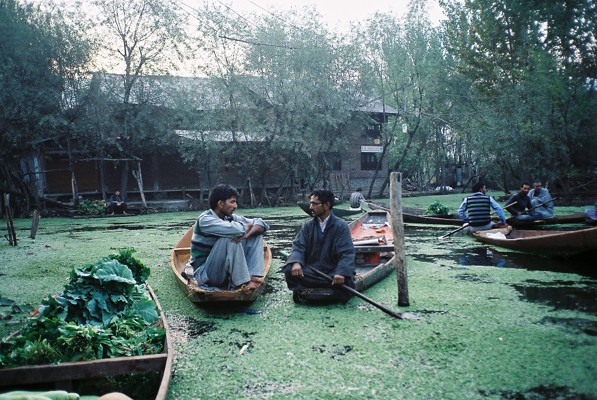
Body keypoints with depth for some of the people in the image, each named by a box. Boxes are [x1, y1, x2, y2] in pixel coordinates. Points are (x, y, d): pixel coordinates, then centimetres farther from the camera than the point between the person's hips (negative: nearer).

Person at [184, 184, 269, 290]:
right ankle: (242, 283, -23)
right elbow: (235, 229, -35)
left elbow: (262, 223, 0)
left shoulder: (231, 218, 2)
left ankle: (253, 275, -18)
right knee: (230, 238, -31)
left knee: (256, 234, -1)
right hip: (204, 273, -7)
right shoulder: (205, 219, -19)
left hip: (226, 270, 7)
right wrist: (247, 227, -12)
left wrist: (246, 234, -21)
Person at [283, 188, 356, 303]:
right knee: (290, 271, -23)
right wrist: (296, 262, -24)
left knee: (345, 281, -33)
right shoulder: (308, 226, 9)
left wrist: (341, 273, -31)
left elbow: (346, 253, -13)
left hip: (332, 271, -2)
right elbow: (298, 246, -1)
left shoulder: (341, 226, -4)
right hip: (310, 271, 2)